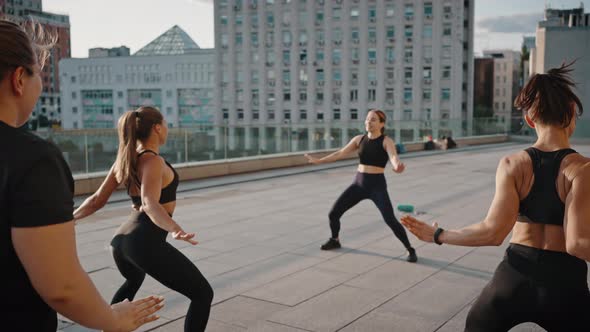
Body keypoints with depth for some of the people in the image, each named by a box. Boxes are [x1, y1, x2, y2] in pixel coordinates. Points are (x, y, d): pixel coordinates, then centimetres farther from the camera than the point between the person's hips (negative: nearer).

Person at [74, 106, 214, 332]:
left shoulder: (125, 159, 9)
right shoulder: (153, 161, -13)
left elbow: (97, 200, 13)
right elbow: (150, 204, -30)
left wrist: (71, 216, 30)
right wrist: (175, 230, -46)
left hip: (121, 241, 9)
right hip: (146, 243, -9)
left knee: (133, 281, 41)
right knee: (203, 294, -3)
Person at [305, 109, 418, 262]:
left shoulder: (386, 141, -11)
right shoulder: (359, 139, 3)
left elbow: (393, 156, -31)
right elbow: (340, 153, 8)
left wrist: (397, 165, -56)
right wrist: (318, 160, 8)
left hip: (377, 185, -5)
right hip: (358, 183, 5)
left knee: (390, 220, -16)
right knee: (333, 213, 4)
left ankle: (410, 250, 4)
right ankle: (335, 240, 32)